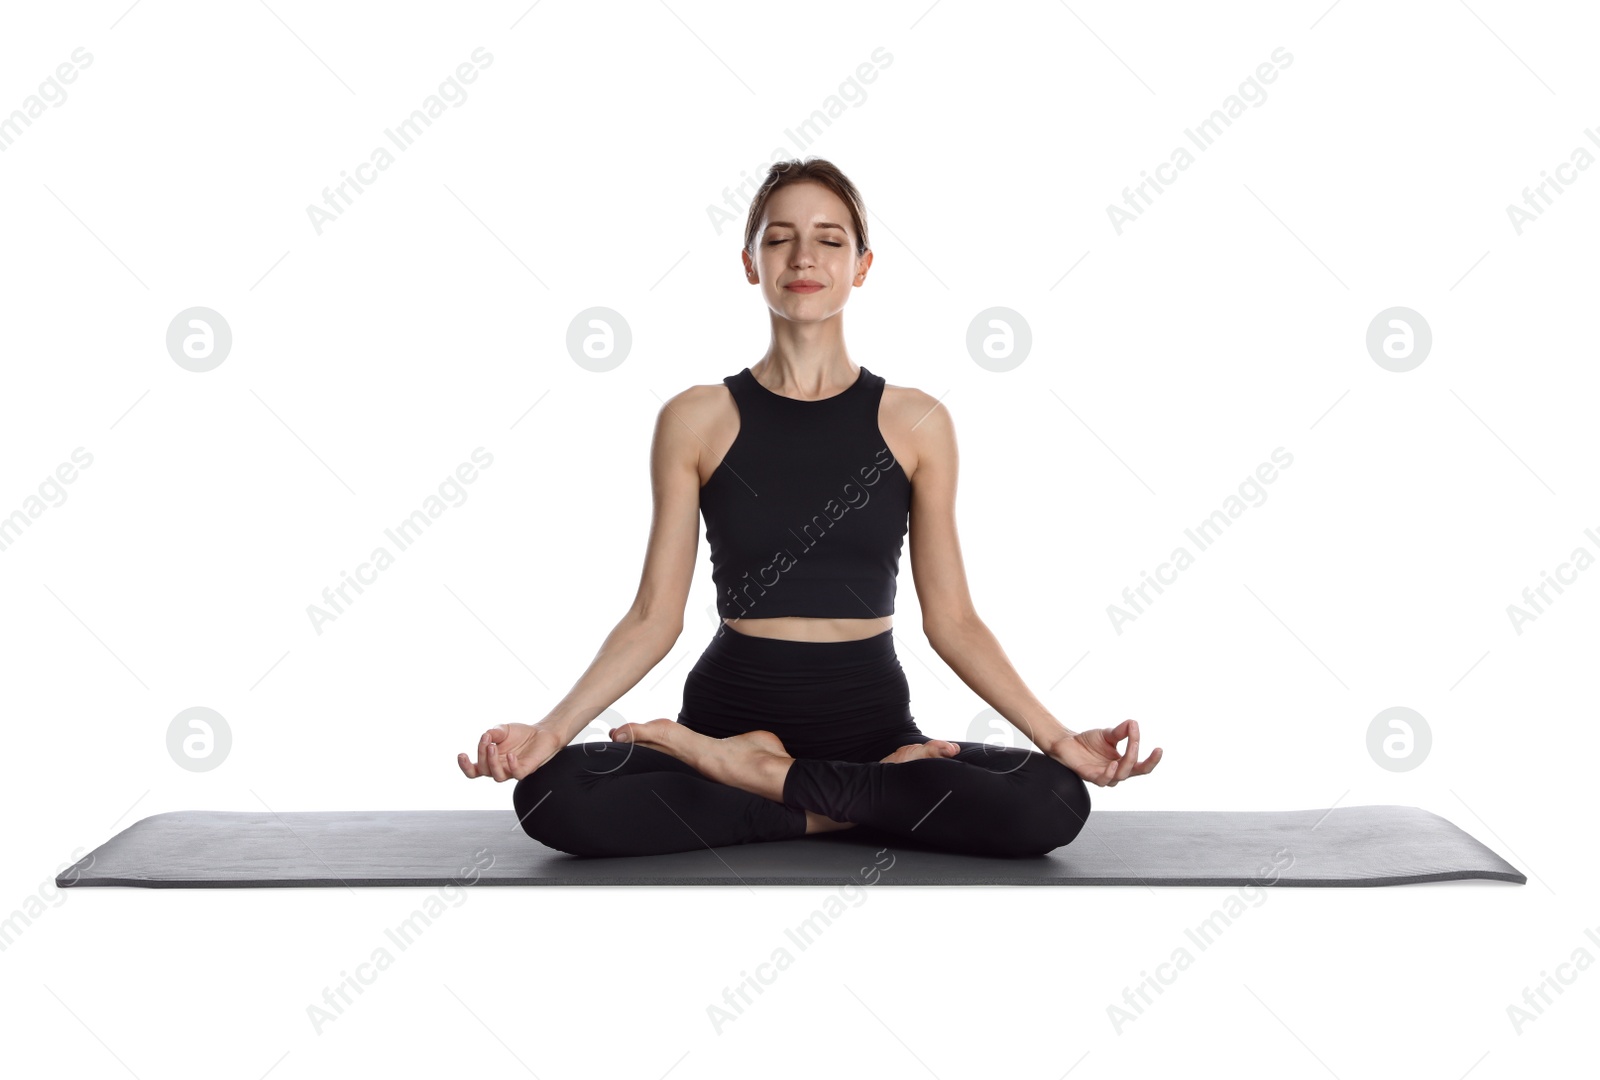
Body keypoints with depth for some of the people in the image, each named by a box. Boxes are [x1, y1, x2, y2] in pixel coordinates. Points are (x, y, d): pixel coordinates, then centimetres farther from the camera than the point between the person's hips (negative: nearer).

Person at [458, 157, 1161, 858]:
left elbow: (950, 619, 4)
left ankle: (760, 773, -10)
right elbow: (656, 615, 1)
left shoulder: (916, 423, 4)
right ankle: (829, 810, -12)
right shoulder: (695, 421, 3)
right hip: (731, 709, -1)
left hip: (873, 723, 1)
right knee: (550, 795, -30)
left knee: (1055, 801, -27)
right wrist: (552, 728, -13)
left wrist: (1058, 737, -7)